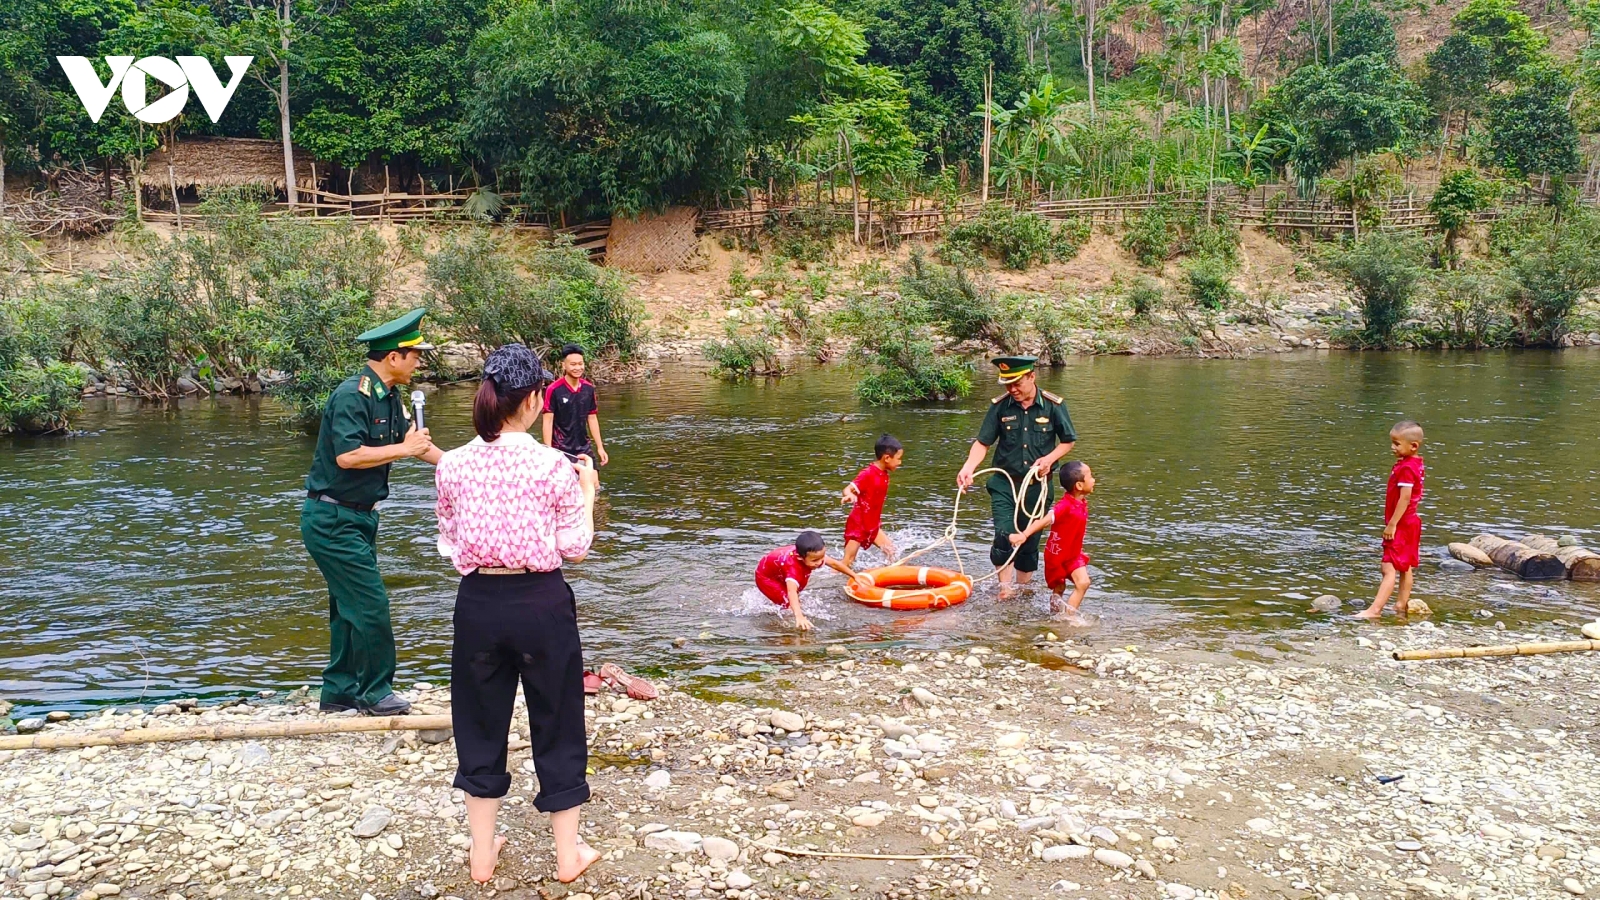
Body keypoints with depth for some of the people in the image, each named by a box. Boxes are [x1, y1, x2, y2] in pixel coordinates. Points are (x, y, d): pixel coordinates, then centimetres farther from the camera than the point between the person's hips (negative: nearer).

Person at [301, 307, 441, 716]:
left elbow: (415, 441, 21)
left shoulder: (389, 397, 9)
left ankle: (340, 693, 24)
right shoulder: (352, 395, -20)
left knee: (350, 606, 14)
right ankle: (375, 692, 7)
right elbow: (347, 455, -29)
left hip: (357, 517, 10)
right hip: (332, 518, -10)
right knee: (370, 604, -6)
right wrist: (404, 449, -21)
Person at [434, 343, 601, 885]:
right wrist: (587, 491, 8)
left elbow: (451, 541, 7)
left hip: (479, 602, 2)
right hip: (541, 603, -2)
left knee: (480, 724, 19)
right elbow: (575, 549, -6)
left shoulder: (453, 466, -4)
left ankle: (482, 853, 30)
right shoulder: (554, 466, -12)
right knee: (556, 725, 14)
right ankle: (568, 854, 26)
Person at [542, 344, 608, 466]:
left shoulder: (589, 389, 3)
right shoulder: (554, 390, -12)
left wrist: (600, 447, 10)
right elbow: (548, 421, -12)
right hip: (561, 451, -5)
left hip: (584, 449, 5)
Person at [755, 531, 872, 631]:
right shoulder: (793, 567, -48)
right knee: (788, 603, -17)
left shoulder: (814, 554, -27)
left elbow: (834, 564, -9)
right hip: (766, 577, -7)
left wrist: (856, 576, -2)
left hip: (781, 573, 7)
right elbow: (791, 592, -62)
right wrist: (799, 616, -76)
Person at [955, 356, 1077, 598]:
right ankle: (1006, 590, -3)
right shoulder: (999, 406, -5)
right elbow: (982, 442, -3)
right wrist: (968, 468, -19)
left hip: (1037, 485, 0)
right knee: (1004, 537, -16)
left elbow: (1068, 441, 4)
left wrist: (1048, 459, -13)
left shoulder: (1053, 405, -6)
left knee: (1029, 542, 9)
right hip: (1005, 483, 0)